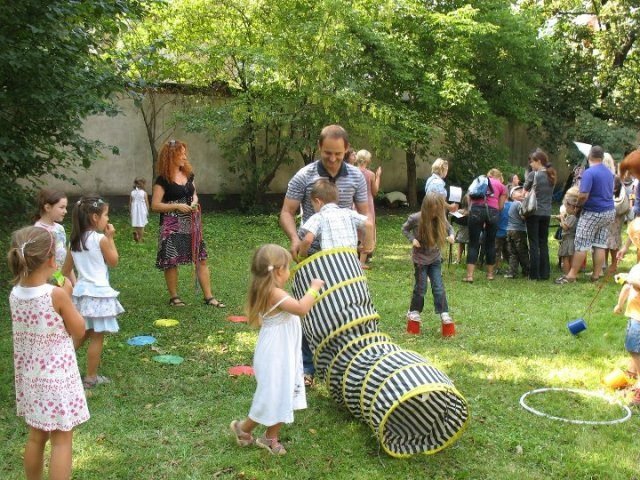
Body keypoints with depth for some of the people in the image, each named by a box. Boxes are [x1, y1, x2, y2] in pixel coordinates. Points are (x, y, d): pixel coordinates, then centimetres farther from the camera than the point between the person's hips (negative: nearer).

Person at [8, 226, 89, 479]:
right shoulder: (57, 294, -22)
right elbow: (79, 331, -9)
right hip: (57, 377, -6)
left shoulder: (15, 294, -4)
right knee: (62, 440, 5)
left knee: (36, 436, 22)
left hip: (30, 377, 7)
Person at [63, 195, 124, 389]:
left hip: (82, 290, 7)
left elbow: (67, 267, 9)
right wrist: (110, 238, -2)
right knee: (97, 336, 4)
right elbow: (113, 262, -4)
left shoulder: (76, 240, 4)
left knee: (84, 333, 22)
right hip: (98, 293, -7)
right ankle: (91, 378, 12)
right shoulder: (101, 239, -16)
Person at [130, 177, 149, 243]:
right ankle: (140, 238, 9)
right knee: (141, 225, 6)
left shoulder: (132, 193, -1)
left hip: (134, 210, 3)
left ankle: (135, 232, -14)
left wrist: (130, 210, 15)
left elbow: (130, 203, 4)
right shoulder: (144, 193, -10)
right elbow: (147, 203, -5)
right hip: (142, 211, -3)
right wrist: (147, 211, 7)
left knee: (135, 224, 13)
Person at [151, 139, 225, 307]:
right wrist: (177, 206, -18)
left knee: (201, 259, 3)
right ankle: (174, 297, 16)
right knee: (171, 261, 1)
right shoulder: (163, 180, -8)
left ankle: (209, 297, 7)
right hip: (172, 226, -5)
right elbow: (155, 205, -10)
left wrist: (194, 202, -1)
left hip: (191, 223, 6)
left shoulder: (188, 174, 9)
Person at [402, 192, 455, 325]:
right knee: (421, 287, 4)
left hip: (435, 258, 3)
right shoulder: (415, 218, -19)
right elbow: (404, 229, -2)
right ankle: (413, 311, 21)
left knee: (439, 287, 0)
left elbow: (449, 228, 7)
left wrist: (451, 235, -15)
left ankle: (444, 313, 5)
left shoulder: (441, 219, -11)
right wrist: (412, 239, -18)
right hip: (420, 258, -2)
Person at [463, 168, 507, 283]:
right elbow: (500, 206, 14)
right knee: (490, 243, 13)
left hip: (476, 209, 0)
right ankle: (490, 274, 22)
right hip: (492, 211, 0)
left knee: (473, 243, 0)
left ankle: (469, 275, -8)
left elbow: (470, 198, 23)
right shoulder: (502, 186, 20)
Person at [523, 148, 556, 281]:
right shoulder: (551, 176, 10)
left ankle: (534, 274, 0)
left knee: (534, 244, -1)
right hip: (546, 213, 6)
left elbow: (525, 191, 1)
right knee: (544, 243, 11)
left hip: (534, 212, -5)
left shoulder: (533, 174, -9)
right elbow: (549, 194, 16)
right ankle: (544, 273, 12)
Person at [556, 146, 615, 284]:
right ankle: (597, 275, 10)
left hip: (593, 213, -7)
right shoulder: (609, 172, 9)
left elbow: (584, 196, -23)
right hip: (609, 212, 7)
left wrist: (577, 205, -5)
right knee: (600, 245, 8)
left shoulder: (589, 172, -17)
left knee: (581, 244, -3)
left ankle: (572, 275, -1)